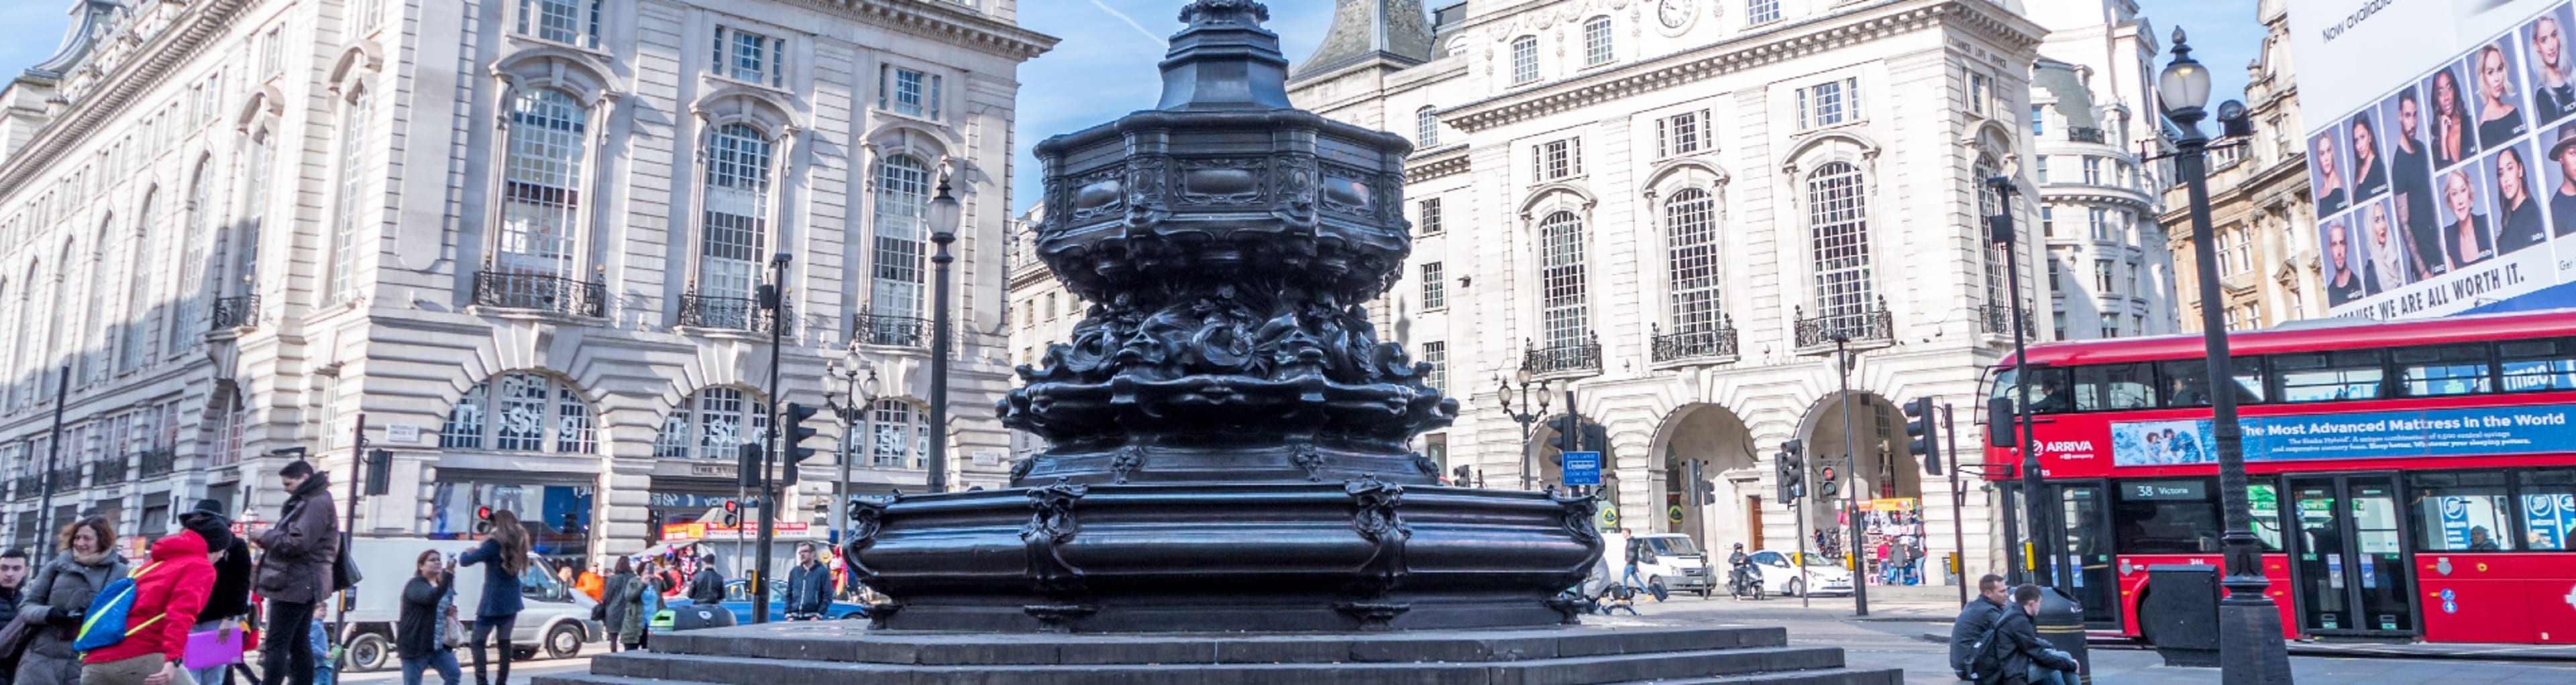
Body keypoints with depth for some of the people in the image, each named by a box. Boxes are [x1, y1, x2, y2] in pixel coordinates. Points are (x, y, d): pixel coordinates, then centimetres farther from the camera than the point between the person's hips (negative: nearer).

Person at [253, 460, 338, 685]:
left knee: (277, 644, -9)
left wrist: (265, 536, -9)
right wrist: (268, 541, 5)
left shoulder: (317, 503, -14)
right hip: (302, 584, 10)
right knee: (298, 643, 11)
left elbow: (297, 542, -22)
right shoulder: (306, 502, 19)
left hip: (295, 584, -10)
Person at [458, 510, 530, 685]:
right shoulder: (518, 543, 8)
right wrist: (480, 551, 16)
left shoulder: (494, 544, -14)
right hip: (511, 600, 7)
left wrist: (466, 553, 9)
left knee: (477, 641, 1)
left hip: (493, 601, -7)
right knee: (505, 641, 12)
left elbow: (466, 561, -13)